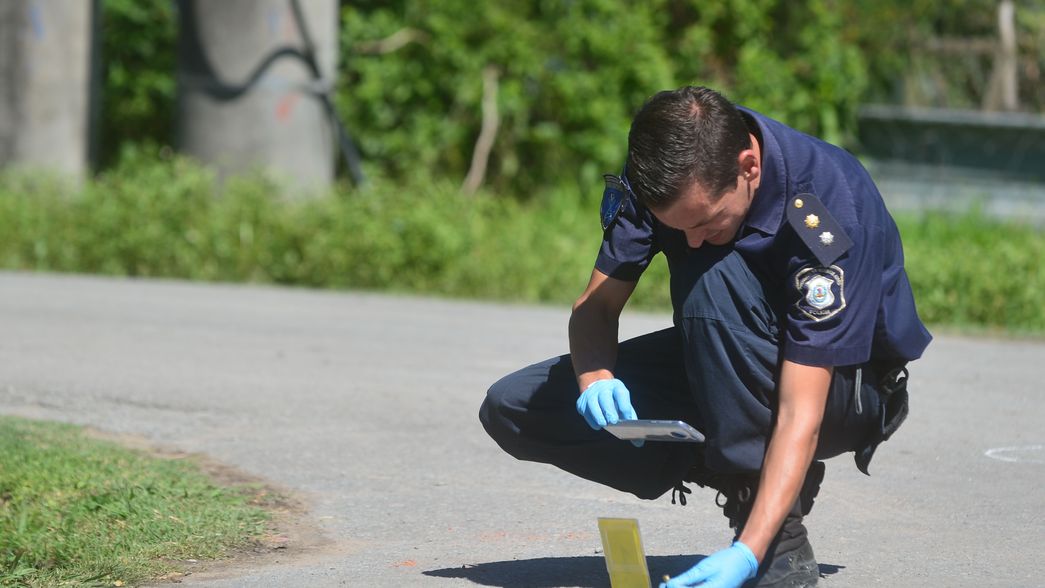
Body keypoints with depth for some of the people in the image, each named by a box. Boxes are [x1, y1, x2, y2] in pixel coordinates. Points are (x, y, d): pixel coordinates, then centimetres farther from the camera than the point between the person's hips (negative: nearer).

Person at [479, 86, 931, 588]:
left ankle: (781, 535, -26)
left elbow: (800, 416, -37)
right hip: (720, 366, 6)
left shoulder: (827, 211, -33)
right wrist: (594, 374, -33)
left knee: (715, 279, -37)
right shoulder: (663, 172, -18)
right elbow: (597, 303, -9)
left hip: (847, 386, -5)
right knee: (511, 408, -11)